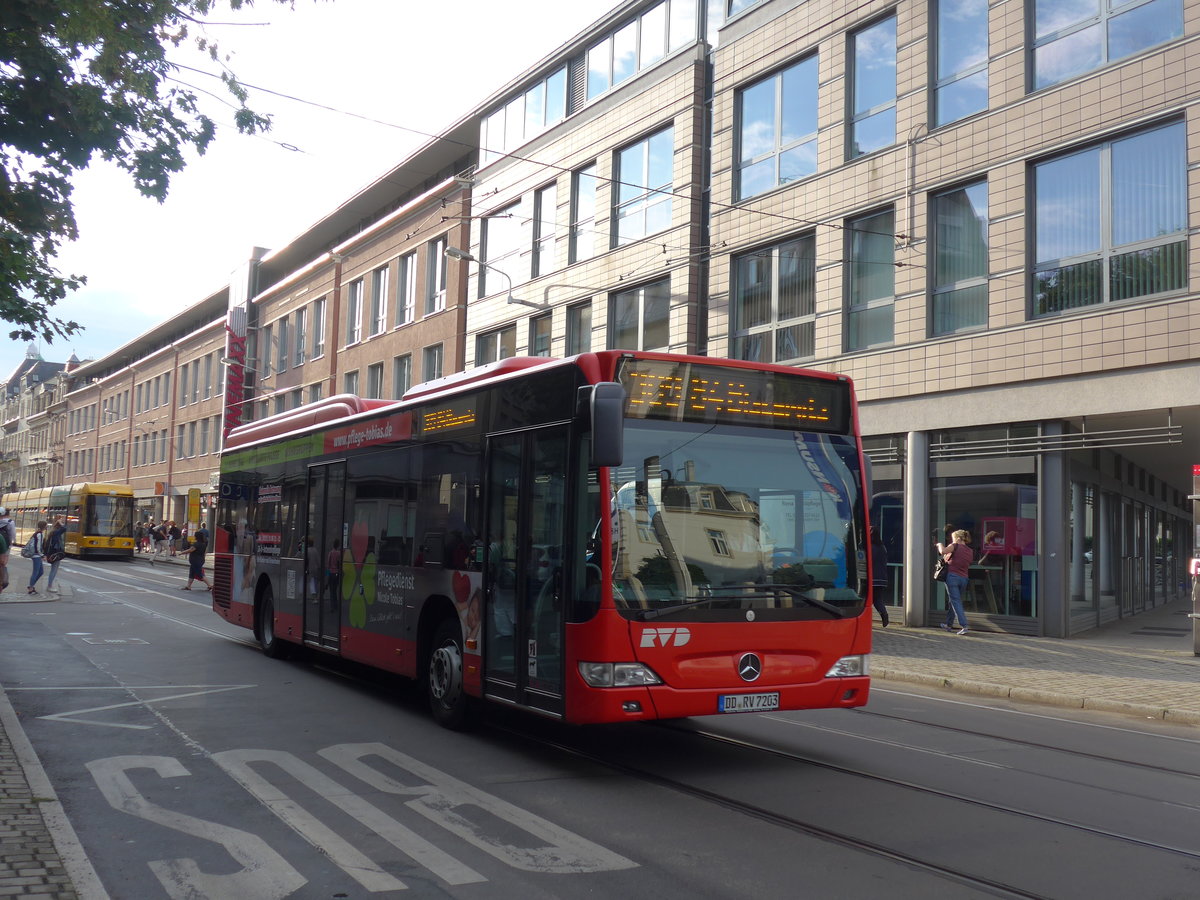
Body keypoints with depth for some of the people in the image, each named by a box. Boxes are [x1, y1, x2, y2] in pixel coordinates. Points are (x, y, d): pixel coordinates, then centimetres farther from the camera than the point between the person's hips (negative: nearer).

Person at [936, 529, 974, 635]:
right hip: (964, 578, 6)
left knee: (956, 602, -7)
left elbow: (943, 551, -22)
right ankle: (948, 624, 28)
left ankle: (964, 626, -16)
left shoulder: (956, 546, -6)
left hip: (953, 576, -6)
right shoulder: (970, 551, 13)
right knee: (953, 601, 19)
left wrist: (940, 544, 1)